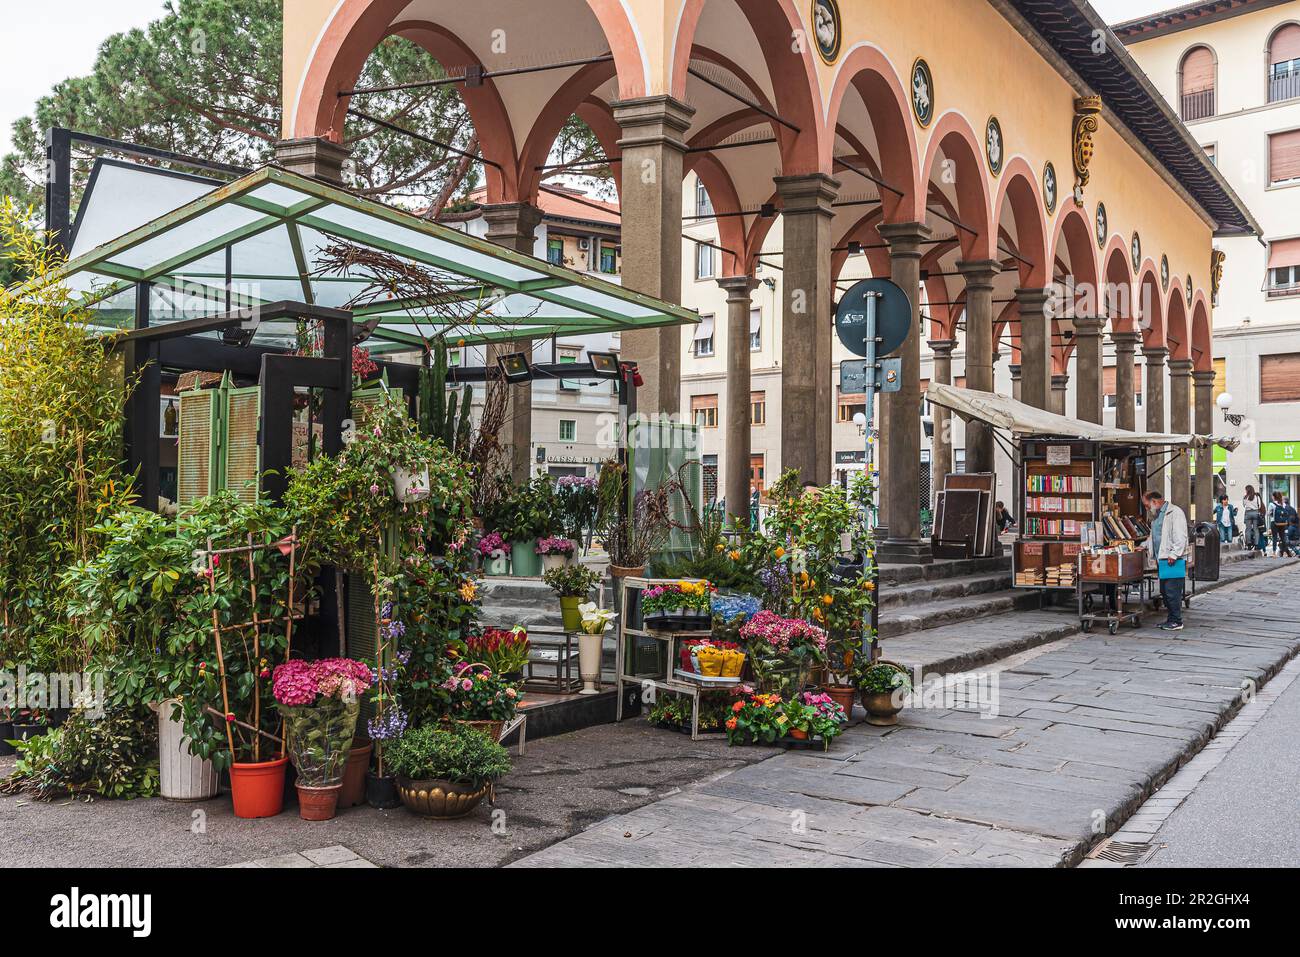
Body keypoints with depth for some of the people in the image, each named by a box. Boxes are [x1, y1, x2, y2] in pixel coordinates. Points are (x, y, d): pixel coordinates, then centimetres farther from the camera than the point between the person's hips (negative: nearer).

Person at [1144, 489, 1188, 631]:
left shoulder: (1175, 512, -10)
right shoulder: (1156, 516, 21)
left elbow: (1180, 537, -17)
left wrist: (1173, 555, -19)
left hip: (1174, 561, -9)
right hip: (1162, 560, 10)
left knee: (1172, 592, -7)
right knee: (1164, 592, 12)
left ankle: (1176, 622, 0)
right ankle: (1171, 619, 19)